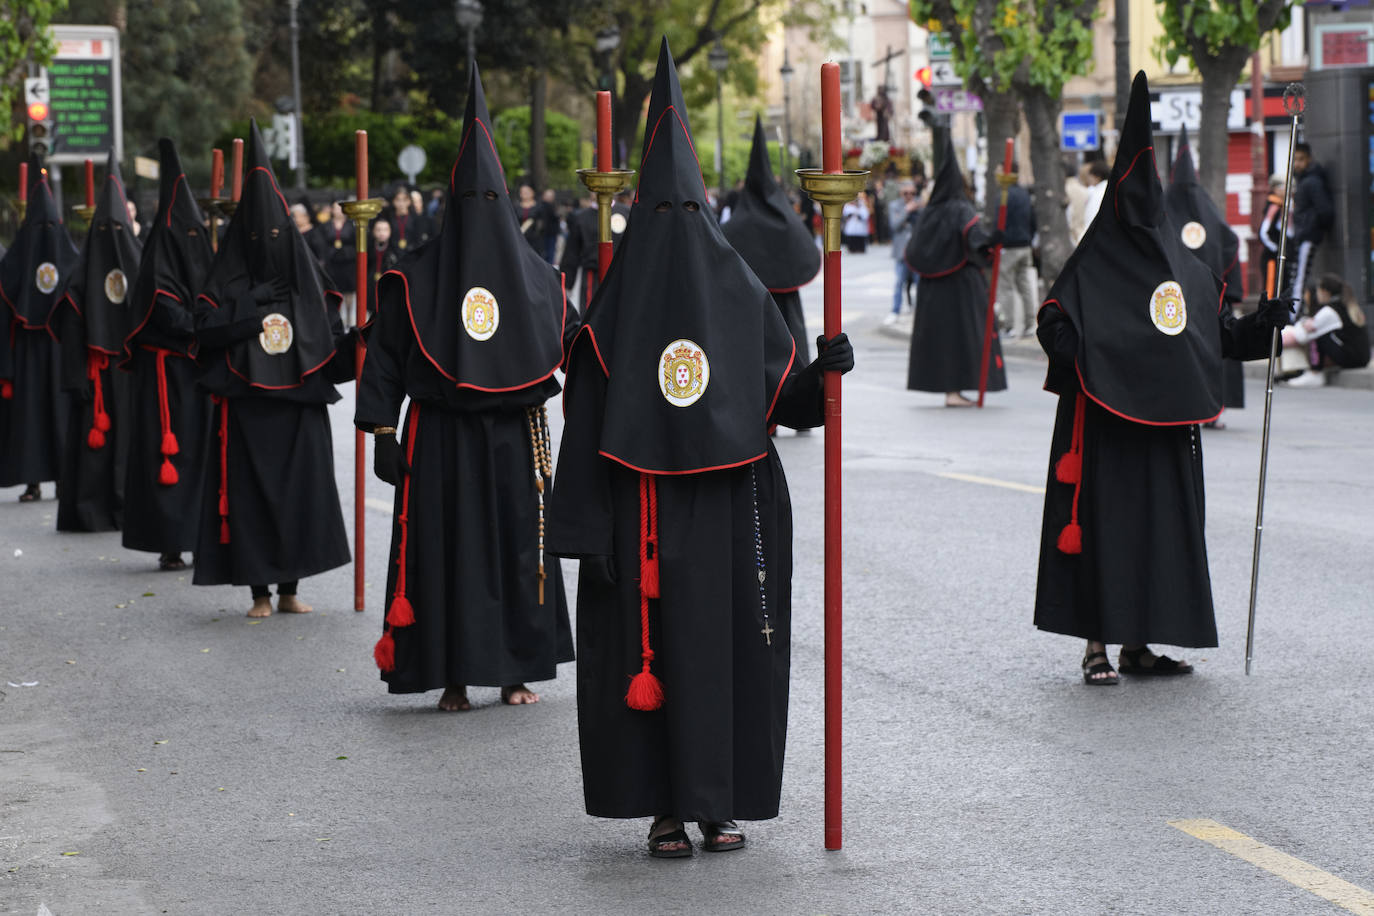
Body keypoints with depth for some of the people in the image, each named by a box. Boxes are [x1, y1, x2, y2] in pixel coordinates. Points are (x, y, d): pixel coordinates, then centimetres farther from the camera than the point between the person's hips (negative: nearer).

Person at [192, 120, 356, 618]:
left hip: (299, 408, 2)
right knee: (250, 494, -2)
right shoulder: (229, 277, 4)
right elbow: (206, 329, -10)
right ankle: (259, 591, 7)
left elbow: (330, 344, 6)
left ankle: (289, 588, 13)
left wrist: (355, 341, -13)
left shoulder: (306, 277, 9)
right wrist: (254, 302, -14)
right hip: (245, 408, -2)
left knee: (301, 492, 2)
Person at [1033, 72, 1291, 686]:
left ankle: (1137, 645, 15)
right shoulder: (1093, 265, -2)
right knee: (1104, 524, -6)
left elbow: (1218, 331, 18)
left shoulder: (1185, 267, 13)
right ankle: (1096, 647, 1)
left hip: (1166, 426, 6)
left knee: (1163, 528, 7)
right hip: (1105, 422, -6)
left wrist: (1260, 325, 2)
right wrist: (1084, 358, -27)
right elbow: (1055, 322, -10)